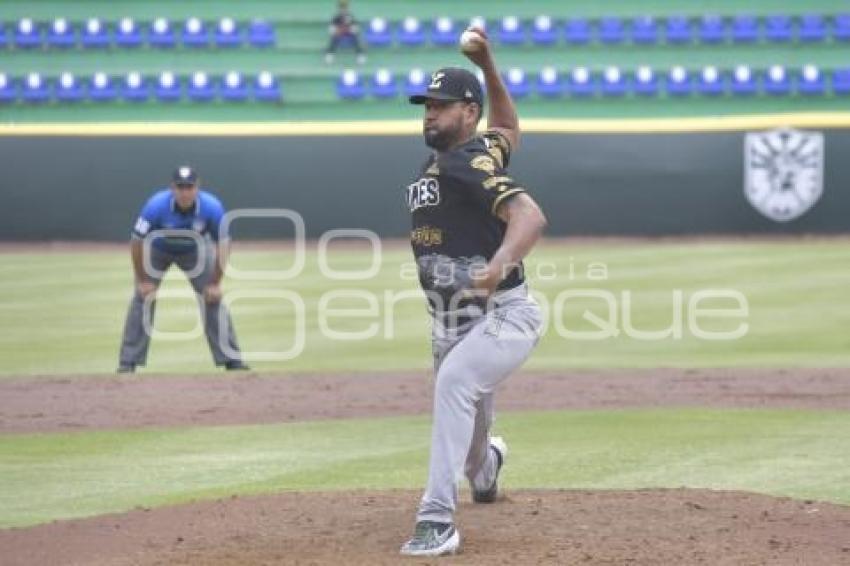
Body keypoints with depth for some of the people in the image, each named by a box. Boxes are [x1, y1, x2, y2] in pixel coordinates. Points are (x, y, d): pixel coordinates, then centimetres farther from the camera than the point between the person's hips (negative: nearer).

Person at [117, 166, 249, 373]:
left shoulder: (212, 207, -31)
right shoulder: (156, 206, -35)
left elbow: (222, 244, -18)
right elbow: (136, 241, -24)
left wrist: (215, 283, -16)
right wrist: (141, 280, -19)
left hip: (194, 251, 1)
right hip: (158, 250, -1)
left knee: (213, 298, -7)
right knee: (142, 299, -11)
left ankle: (231, 359, 1)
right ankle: (128, 362, -4)